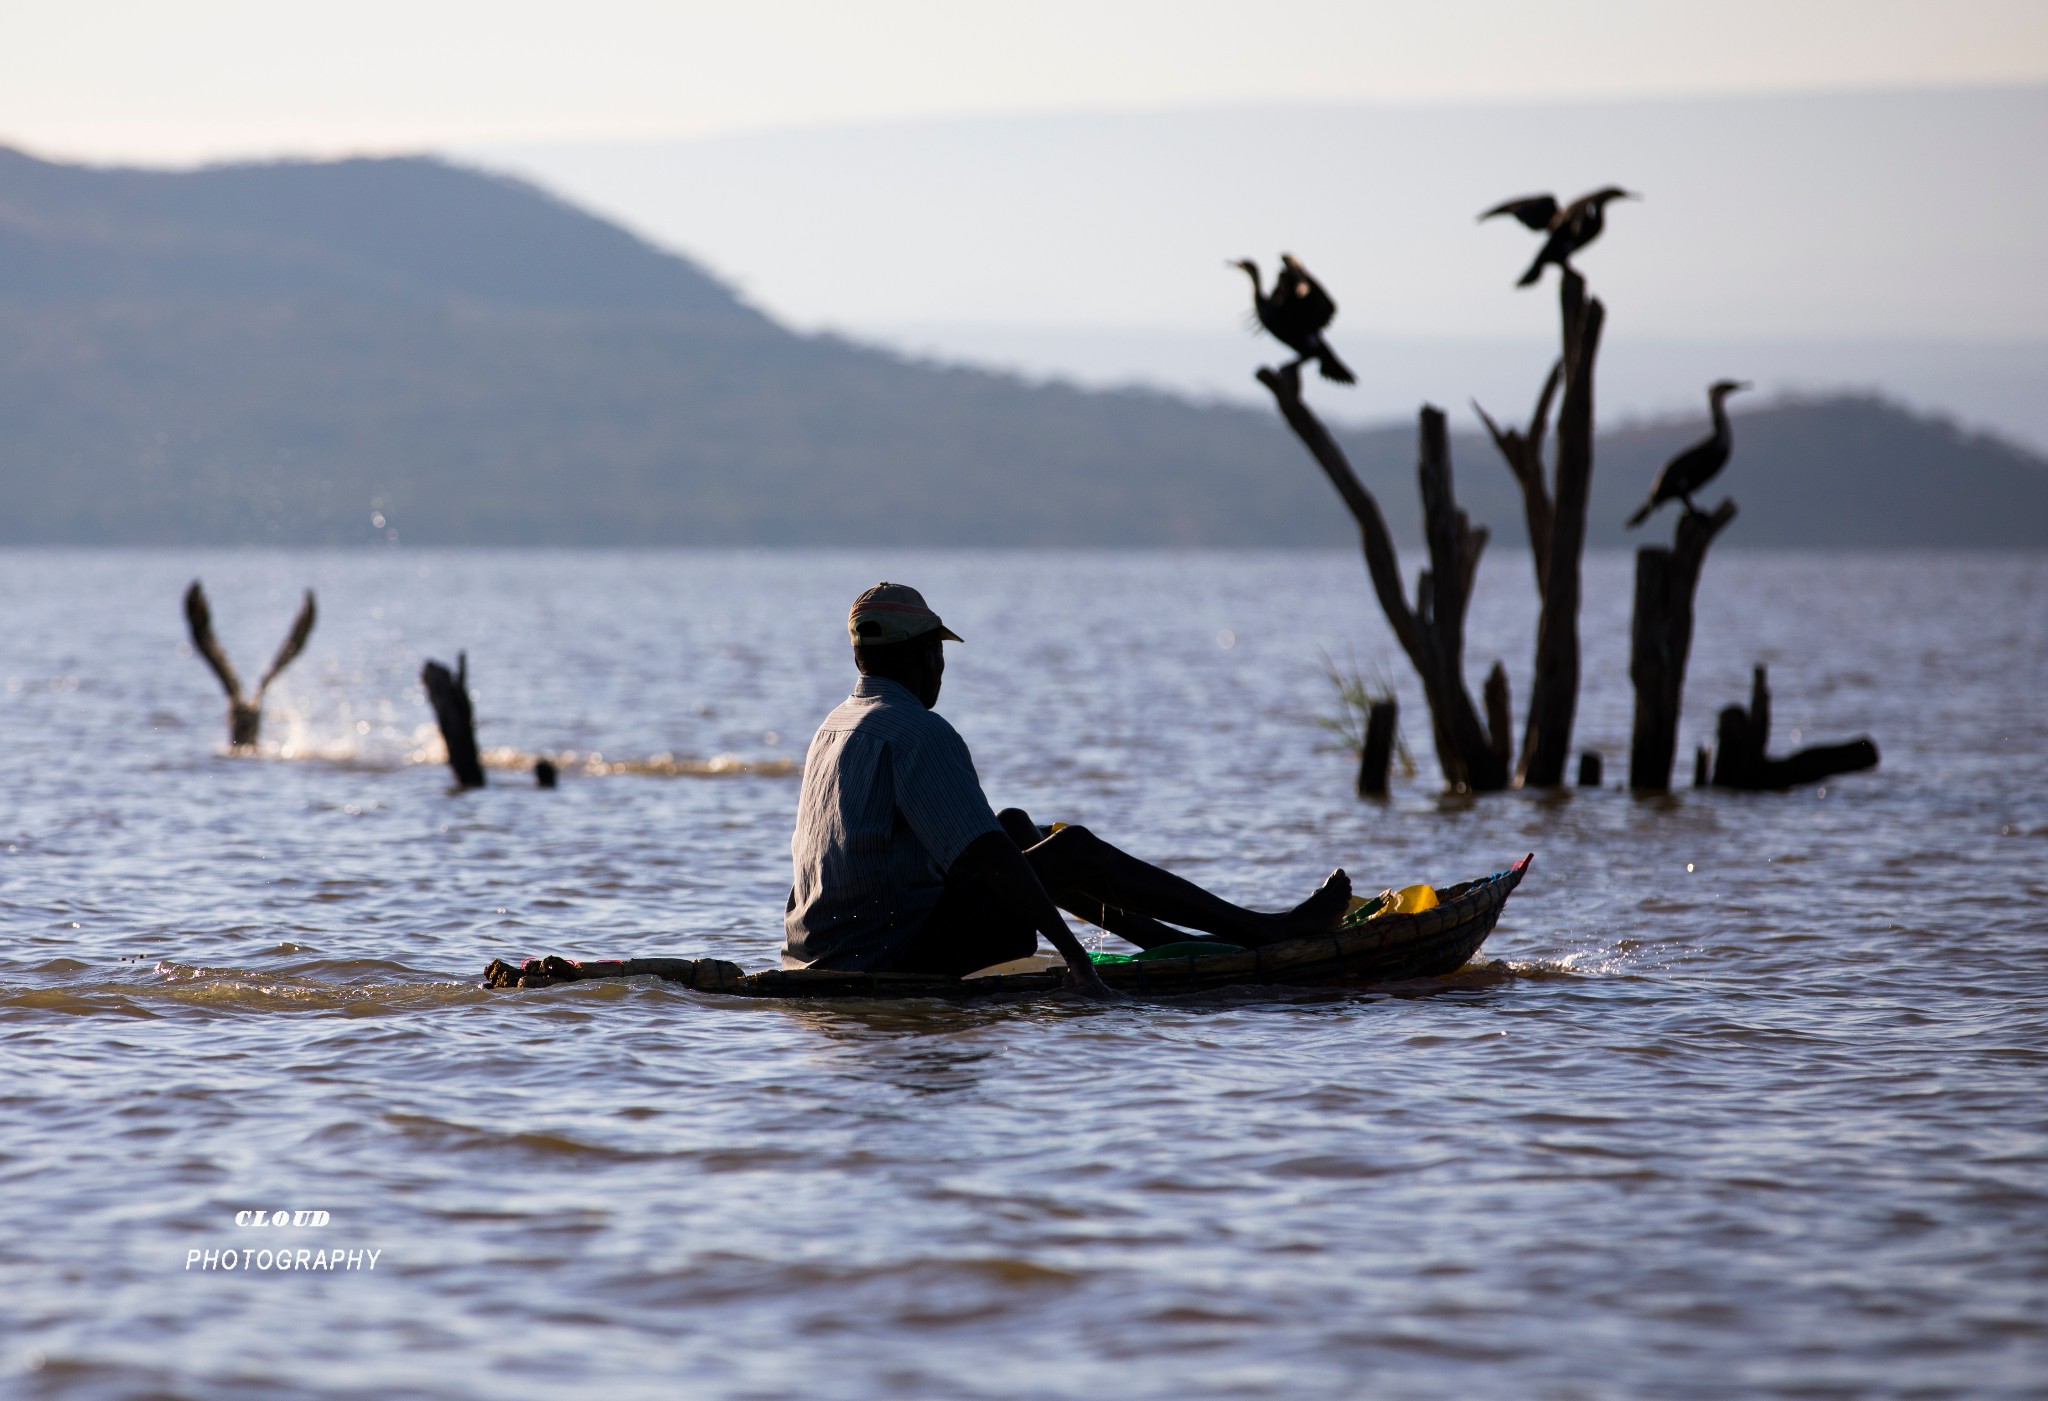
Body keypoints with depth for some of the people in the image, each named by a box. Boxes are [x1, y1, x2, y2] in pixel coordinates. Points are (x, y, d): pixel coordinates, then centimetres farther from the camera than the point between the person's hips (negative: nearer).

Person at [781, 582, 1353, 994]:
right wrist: (1074, 955, -25)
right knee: (1073, 849, -2)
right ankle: (1268, 932, 4)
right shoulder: (920, 733, -15)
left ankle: (1172, 941, 25)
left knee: (1016, 827, 22)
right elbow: (988, 857, -24)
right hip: (890, 954, -10)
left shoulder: (835, 728, 16)